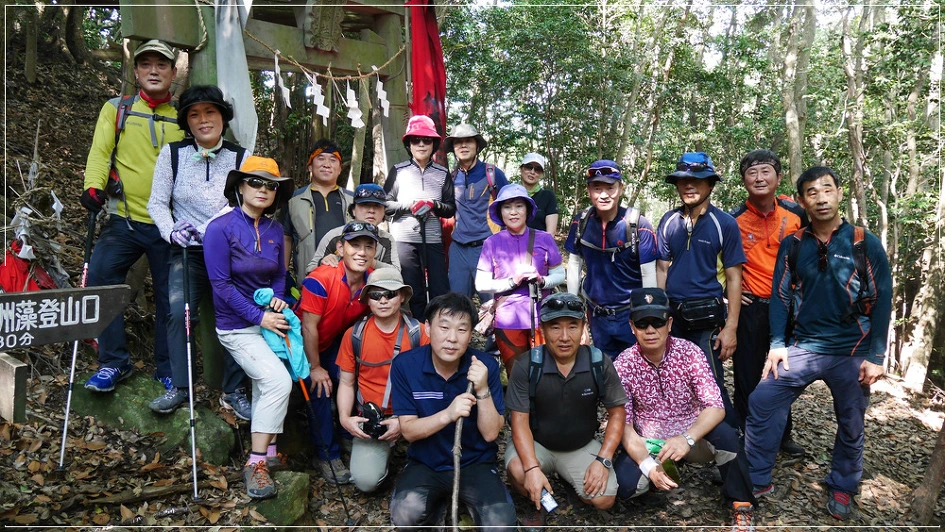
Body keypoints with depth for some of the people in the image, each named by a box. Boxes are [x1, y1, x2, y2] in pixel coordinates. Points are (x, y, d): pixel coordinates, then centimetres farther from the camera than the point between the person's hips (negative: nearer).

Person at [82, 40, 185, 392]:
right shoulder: (116, 109, 10)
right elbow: (100, 151, -1)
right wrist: (93, 186, -18)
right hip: (125, 219, 0)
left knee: (169, 297, 5)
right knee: (99, 280, -13)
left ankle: (168, 369, 21)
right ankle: (114, 362, 4)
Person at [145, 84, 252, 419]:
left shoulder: (241, 158, 1)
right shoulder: (172, 154, 3)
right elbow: (157, 203, 6)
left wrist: (207, 229, -15)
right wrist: (172, 232, -10)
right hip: (187, 252, 0)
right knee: (179, 312, -16)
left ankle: (234, 392, 8)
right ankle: (179, 387, -1)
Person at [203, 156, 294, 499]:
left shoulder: (274, 230, 5)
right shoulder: (221, 228, -12)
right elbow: (221, 285, -15)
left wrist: (277, 299, -7)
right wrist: (259, 317, -18)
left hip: (268, 318, 6)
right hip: (237, 326, -6)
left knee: (265, 387, 13)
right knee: (279, 380, -20)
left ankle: (265, 452, 28)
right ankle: (256, 464, -9)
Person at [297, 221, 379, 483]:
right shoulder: (320, 280, -33)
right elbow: (309, 327, -26)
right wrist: (315, 367, -18)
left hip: (336, 342, 5)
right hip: (304, 344, -5)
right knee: (320, 390, -17)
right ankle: (327, 455, -1)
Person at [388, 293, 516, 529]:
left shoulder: (486, 365, -13)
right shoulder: (405, 365, -13)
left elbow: (490, 434, -11)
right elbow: (408, 430, -12)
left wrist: (482, 390, -27)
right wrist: (447, 414, -31)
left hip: (476, 463, 0)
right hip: (425, 464, 1)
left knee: (501, 524, -25)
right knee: (405, 513, -29)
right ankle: (438, 499, 7)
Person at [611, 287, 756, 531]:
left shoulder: (689, 352, -14)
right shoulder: (623, 365, -14)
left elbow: (716, 407, -20)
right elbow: (623, 424, -13)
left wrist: (687, 439, -38)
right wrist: (648, 465, -29)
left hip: (692, 436, 0)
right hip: (648, 444, 1)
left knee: (725, 434, -31)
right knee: (625, 484, -25)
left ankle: (741, 506, -8)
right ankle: (666, 472, 9)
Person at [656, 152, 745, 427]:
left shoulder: (725, 223, -6)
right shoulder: (669, 222, 5)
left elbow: (734, 277, -6)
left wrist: (731, 327, -10)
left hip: (706, 319, -4)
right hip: (672, 317, 4)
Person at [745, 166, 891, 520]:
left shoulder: (866, 243, -4)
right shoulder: (793, 245, 2)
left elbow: (882, 301, -3)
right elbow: (780, 296, 3)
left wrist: (875, 356, -7)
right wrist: (777, 344, -6)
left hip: (852, 352, -1)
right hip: (803, 346, 1)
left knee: (851, 425, 10)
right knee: (761, 402, -8)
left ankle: (841, 488, 32)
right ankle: (757, 480, 6)